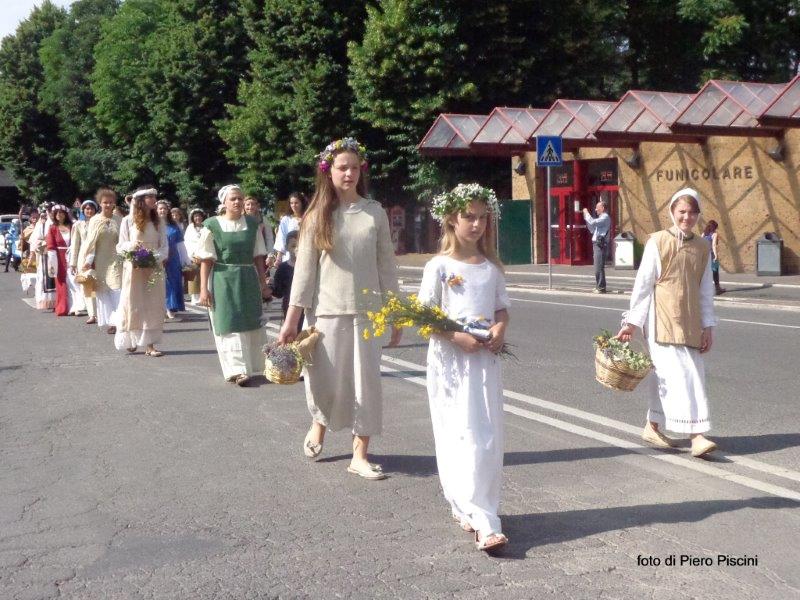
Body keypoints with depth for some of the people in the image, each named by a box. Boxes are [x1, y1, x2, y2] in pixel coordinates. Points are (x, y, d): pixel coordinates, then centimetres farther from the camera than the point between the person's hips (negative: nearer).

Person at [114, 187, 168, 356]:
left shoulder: (158, 222, 8)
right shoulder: (128, 221, 0)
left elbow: (165, 246, 6)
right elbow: (120, 246, 2)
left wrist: (156, 258, -14)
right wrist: (131, 245, -20)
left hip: (154, 269, 3)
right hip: (133, 269, -3)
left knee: (153, 305, -1)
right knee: (133, 305, 1)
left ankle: (149, 344, 0)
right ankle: (131, 341, 13)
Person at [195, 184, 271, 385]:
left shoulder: (252, 225, 6)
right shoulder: (213, 225, -3)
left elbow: (258, 257, 9)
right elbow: (206, 260, -5)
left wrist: (263, 283, 7)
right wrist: (204, 289, -10)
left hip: (248, 280, 3)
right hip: (223, 281, -3)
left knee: (250, 323, 7)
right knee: (230, 325, -2)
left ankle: (250, 365, 19)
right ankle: (237, 369, -1)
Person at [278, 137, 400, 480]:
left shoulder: (375, 213, 3)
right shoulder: (318, 216, 1)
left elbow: (386, 266, 5)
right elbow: (305, 269, 0)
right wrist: (291, 320, -3)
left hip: (367, 311, 1)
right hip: (327, 311, -1)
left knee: (366, 381, 1)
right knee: (326, 379, 5)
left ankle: (360, 455, 12)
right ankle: (318, 425, 38)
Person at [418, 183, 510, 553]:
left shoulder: (491, 267, 10)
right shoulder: (439, 266, -4)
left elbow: (502, 307, 16)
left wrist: (500, 331, -6)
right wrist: (457, 337, -19)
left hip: (485, 359, 5)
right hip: (450, 360, -5)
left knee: (488, 437, 4)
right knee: (461, 436, -8)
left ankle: (467, 508, 18)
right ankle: (483, 522, -8)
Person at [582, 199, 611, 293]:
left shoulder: (605, 217, -9)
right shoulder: (601, 218, 22)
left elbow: (592, 222, -23)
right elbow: (592, 229, 24)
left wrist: (586, 213, -8)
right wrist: (586, 217, 17)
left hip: (600, 245, -10)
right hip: (597, 244, 10)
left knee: (598, 268, -10)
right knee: (598, 267, 12)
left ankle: (601, 288, -9)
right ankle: (599, 286, 17)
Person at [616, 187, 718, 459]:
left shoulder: (702, 247, 9)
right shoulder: (657, 241, -5)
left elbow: (706, 289, 12)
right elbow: (643, 283, -4)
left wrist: (708, 325, 9)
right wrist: (632, 321, -3)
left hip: (690, 322, 5)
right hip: (662, 319, -5)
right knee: (679, 374, -10)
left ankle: (653, 426, 25)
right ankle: (696, 435, -11)